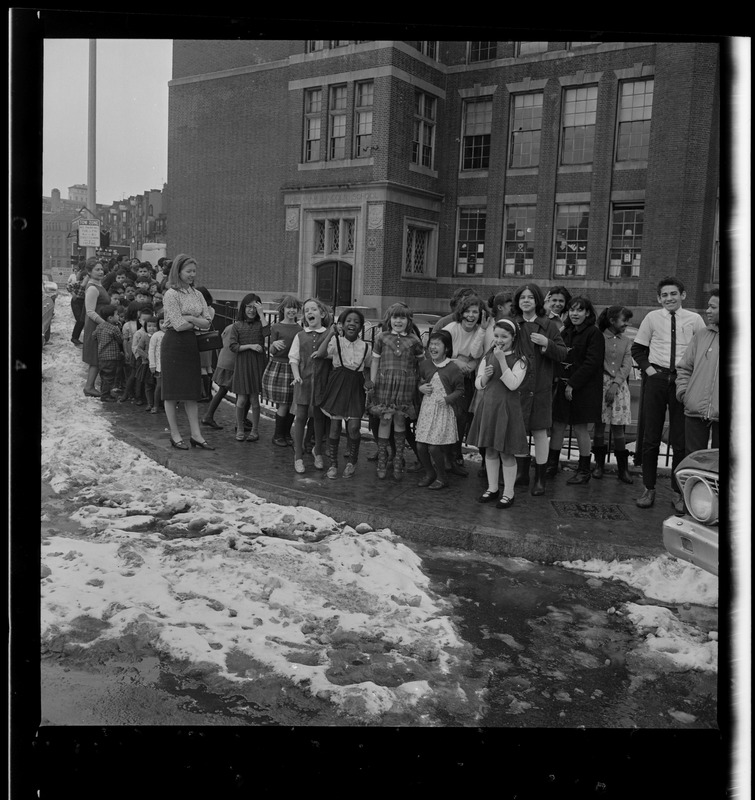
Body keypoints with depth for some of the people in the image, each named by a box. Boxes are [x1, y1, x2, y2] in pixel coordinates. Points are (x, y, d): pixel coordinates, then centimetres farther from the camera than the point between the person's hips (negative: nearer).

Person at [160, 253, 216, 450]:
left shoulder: (197, 294, 10)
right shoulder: (171, 294, -10)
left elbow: (207, 323, 4)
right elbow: (178, 325, -17)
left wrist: (190, 319, -12)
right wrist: (198, 322, -5)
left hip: (192, 345, 6)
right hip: (174, 345, -6)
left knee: (191, 391, 8)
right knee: (173, 391, 2)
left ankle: (196, 435, 10)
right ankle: (175, 435, 10)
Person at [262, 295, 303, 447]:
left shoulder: (300, 329, 8)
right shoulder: (276, 327, -1)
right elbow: (272, 352, 0)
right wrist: (274, 345, -20)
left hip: (294, 368, 4)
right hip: (278, 366, -3)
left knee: (293, 404, 4)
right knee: (282, 405, -5)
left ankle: (286, 434, 20)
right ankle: (277, 435, 11)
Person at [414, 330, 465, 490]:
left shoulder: (453, 368, -9)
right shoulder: (425, 364, 6)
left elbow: (460, 390, -5)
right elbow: (419, 381, 20)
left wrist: (448, 399, -19)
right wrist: (421, 388, -1)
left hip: (444, 410, -5)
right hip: (426, 409, 5)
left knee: (434, 447, -8)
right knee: (420, 446, 3)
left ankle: (441, 477, 14)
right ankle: (429, 473, 28)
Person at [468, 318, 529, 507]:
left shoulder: (519, 360, -6)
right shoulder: (488, 356, 8)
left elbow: (513, 384, -19)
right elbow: (478, 385, 9)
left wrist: (502, 360, -22)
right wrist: (485, 375, -13)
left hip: (506, 407, -5)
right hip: (488, 405, 5)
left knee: (506, 452, 0)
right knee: (490, 449, 12)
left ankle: (508, 493, 11)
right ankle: (492, 488, 25)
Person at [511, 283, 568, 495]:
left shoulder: (548, 325, 2)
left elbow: (563, 354, 0)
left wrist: (547, 343, -15)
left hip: (540, 387, -2)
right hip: (516, 386, 2)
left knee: (539, 431, 1)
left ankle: (540, 479, 12)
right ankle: (522, 473, 25)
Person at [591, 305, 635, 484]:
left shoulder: (627, 342, 11)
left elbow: (626, 367, 2)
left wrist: (615, 384, -11)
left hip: (619, 386, 2)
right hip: (600, 383, -2)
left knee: (618, 426, -1)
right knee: (599, 424, 1)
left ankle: (623, 469, 4)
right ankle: (599, 464, 13)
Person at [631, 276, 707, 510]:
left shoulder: (694, 320, 1)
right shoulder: (652, 318, 3)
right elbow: (637, 349, 11)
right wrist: (647, 367, -2)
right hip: (656, 378, 1)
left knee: (680, 440, 4)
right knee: (650, 436, 5)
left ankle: (678, 492, 15)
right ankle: (648, 488, 16)